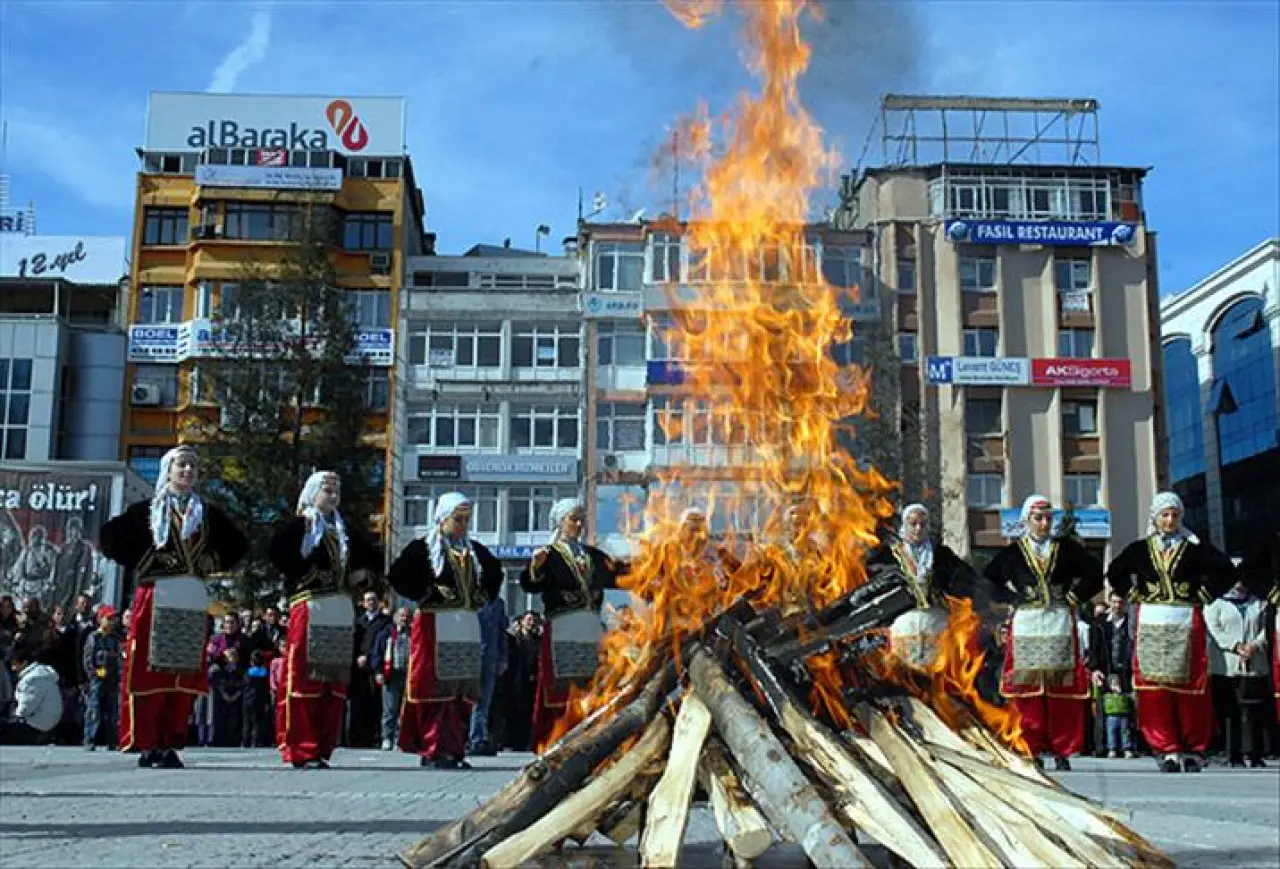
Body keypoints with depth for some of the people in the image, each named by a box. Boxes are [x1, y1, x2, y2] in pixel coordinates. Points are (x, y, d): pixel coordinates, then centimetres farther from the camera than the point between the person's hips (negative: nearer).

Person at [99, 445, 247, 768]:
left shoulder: (207, 513, 15)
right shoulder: (147, 510, 6)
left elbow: (237, 544, 23)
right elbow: (109, 536, 1)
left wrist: (213, 563, 10)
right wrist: (138, 565, -3)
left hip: (194, 601, 3)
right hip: (156, 597, -3)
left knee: (185, 675, 2)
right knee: (149, 671, -5)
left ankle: (170, 744, 8)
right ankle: (147, 745, 0)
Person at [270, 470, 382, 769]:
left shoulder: (347, 532, 19)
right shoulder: (298, 527, 2)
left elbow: (375, 559, 27)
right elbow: (275, 554, -15)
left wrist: (364, 576, 8)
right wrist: (301, 578, -13)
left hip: (342, 613, 6)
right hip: (309, 609, -6)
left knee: (335, 682, 5)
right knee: (305, 679, -8)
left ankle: (323, 749, 11)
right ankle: (300, 751, -4)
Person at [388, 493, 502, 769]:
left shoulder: (475, 551, 16)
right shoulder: (423, 548, -1)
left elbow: (495, 572, 31)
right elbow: (397, 576, -11)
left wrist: (485, 595, 15)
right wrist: (425, 593, -12)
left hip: (468, 627, 6)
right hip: (435, 625, -6)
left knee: (461, 689, 6)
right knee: (435, 687, -8)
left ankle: (454, 749, 11)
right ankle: (433, 750, -6)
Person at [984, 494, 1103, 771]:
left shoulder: (1067, 548, 9)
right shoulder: (1013, 552, 7)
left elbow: (1094, 573, 9)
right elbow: (989, 579, 5)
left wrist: (1075, 596, 1)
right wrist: (1014, 599, -3)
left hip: (1061, 623, 1)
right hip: (1025, 625, -1)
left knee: (1062, 689, 0)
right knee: (1028, 689, -2)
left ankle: (1062, 752, 6)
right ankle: (1033, 751, 5)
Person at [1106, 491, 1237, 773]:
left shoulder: (1195, 549, 4)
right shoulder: (1139, 549, 9)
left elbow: (1227, 571, 3)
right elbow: (1115, 573, 20)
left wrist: (1204, 594, -2)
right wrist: (1134, 595, 9)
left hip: (1186, 623, -1)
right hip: (1150, 625, 1)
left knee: (1189, 687, -1)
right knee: (1155, 688, -3)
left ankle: (1193, 749, 8)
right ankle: (1167, 749, 1)